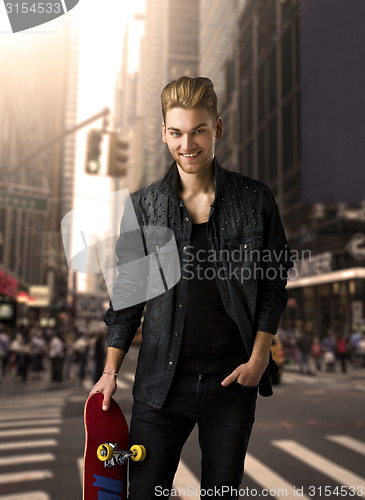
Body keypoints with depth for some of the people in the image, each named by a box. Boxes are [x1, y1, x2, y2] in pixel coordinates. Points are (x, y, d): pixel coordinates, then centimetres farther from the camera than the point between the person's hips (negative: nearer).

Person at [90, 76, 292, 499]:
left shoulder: (255, 200, -1)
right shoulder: (143, 206, 0)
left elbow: (274, 282, 4)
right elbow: (127, 292, 5)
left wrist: (259, 358, -3)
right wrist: (111, 371, 3)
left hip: (233, 380, 0)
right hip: (161, 380, 0)